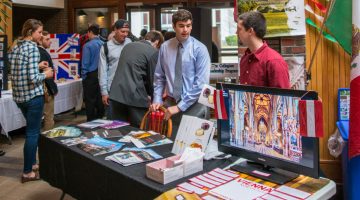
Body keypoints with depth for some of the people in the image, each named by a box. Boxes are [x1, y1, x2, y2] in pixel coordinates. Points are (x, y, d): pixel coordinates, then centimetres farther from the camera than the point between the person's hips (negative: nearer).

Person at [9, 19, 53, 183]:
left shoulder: (15, 47, 10)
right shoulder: (32, 47, -15)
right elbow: (33, 78, -22)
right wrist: (46, 74, -4)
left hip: (18, 95, 9)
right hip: (33, 95, -8)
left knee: (31, 129, 22)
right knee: (33, 132, 2)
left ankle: (32, 163, 33)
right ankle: (27, 172, 10)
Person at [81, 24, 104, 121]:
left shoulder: (88, 46, -14)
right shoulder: (103, 44, 0)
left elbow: (85, 63, -15)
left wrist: (83, 76, -5)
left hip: (91, 76, -5)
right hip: (101, 75, 6)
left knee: (90, 100, 3)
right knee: (99, 99, 16)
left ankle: (91, 121, 9)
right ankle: (100, 119, 27)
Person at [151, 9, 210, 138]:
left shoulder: (199, 49, -9)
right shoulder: (165, 47, 2)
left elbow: (201, 83, -15)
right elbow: (159, 77, 10)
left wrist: (180, 106, -17)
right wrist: (157, 99, -3)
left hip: (193, 106, -3)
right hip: (170, 104, 3)